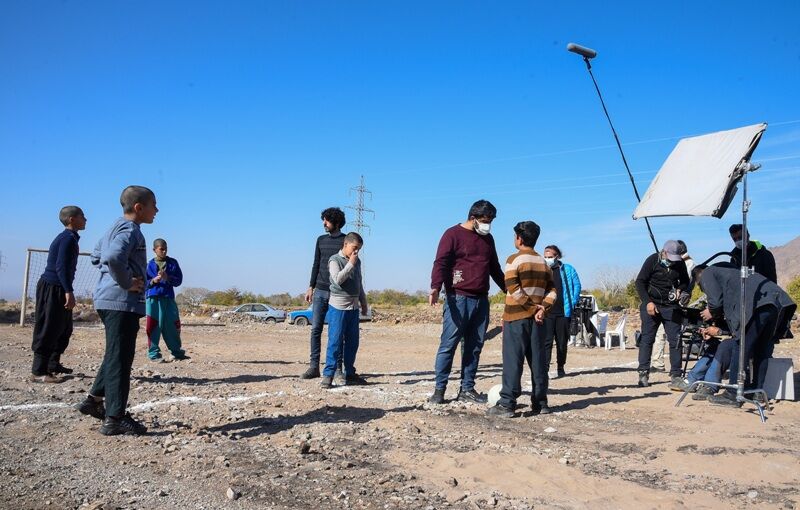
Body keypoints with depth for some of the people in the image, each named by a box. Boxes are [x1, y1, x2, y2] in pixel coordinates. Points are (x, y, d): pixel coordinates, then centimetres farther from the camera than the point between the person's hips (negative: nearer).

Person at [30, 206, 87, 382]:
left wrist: (66, 291, 22)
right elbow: (61, 267, -23)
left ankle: (53, 364, 23)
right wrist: (69, 291, -28)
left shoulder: (69, 238, 17)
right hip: (52, 288, -10)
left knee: (64, 329, 15)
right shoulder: (68, 238, -14)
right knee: (48, 331, -9)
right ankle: (38, 372, -7)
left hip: (57, 289, 10)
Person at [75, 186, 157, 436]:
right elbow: (113, 257, -34)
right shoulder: (130, 230, -15)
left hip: (108, 300, 10)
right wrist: (126, 282, -20)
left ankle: (94, 399, 29)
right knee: (120, 358, -6)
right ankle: (115, 418, -1)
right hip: (123, 302, -10)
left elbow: (97, 256, 28)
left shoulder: (115, 227, 16)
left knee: (115, 355, 22)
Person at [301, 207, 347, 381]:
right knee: (316, 329, 1)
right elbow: (316, 265, 15)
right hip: (320, 291, 4)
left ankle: (337, 368, 6)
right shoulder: (321, 240, 13)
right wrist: (311, 287, 8)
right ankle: (314, 366, 6)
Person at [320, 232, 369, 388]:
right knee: (335, 341, -7)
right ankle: (328, 375, -3)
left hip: (354, 307, 7)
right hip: (338, 307, -7)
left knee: (352, 342, 9)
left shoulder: (357, 261, 14)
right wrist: (350, 264, -18)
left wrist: (363, 303, 22)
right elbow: (338, 279, -21)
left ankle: (349, 374, 18)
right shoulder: (335, 260, -6)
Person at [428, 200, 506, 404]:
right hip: (458, 299, -6)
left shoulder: (488, 239, 18)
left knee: (475, 347, 8)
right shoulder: (453, 234, -2)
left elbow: (495, 268, 28)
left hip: (481, 300, 7)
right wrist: (435, 288, -26)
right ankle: (439, 389, 2)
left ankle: (467, 389, 15)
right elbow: (441, 262, -12)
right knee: (449, 345, -4)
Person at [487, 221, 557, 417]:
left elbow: (514, 290, -15)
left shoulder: (514, 259, -6)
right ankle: (540, 403, 12)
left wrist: (532, 307, -9)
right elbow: (552, 290, 6)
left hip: (516, 317, -5)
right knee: (538, 361, 9)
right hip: (537, 319, 5)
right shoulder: (543, 262, 12)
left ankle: (507, 404, -6)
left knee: (512, 361, -5)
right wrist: (542, 307, -5)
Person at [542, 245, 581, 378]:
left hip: (563, 312, 0)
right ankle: (544, 367, -11)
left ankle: (560, 367, 23)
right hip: (546, 313, 0)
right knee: (546, 341, -9)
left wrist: (573, 303, -3)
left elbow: (577, 285, 6)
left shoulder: (567, 269, 5)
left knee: (562, 342, 10)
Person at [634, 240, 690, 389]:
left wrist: (680, 290, -4)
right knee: (646, 339, -2)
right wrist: (647, 302, -15)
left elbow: (685, 281, 19)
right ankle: (643, 373, 4)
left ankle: (675, 375, 5)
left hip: (672, 307, 3)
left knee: (675, 340, -1)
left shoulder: (680, 263, 4)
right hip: (651, 305, -3)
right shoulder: (652, 260, -7)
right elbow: (640, 282, -7)